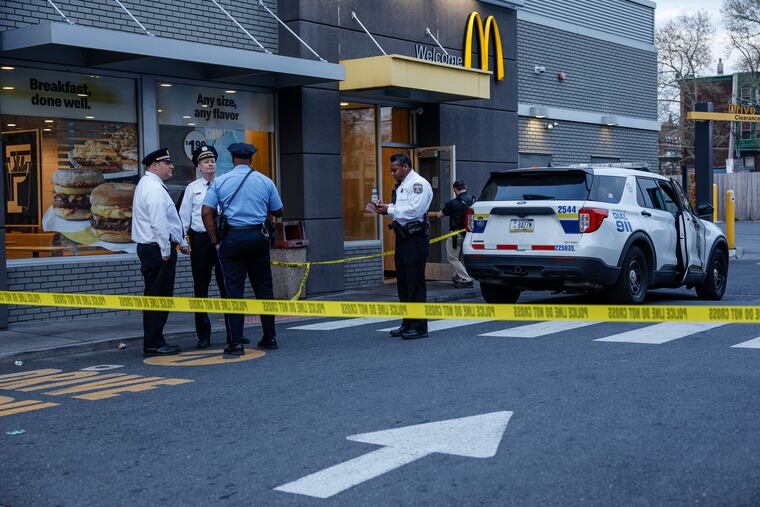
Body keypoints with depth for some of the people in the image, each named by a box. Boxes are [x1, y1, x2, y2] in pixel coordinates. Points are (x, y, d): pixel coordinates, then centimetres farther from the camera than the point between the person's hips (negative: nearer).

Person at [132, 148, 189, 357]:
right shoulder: (154, 188, -14)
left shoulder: (148, 185, 20)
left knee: (156, 297, 13)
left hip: (150, 248, 11)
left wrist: (180, 242, 23)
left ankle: (155, 342, 19)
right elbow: (159, 222, -21)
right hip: (158, 249, -11)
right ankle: (153, 345, -4)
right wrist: (165, 250, -19)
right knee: (158, 297, -7)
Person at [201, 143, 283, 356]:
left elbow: (206, 212, -5)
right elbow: (278, 212, 10)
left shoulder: (220, 182, 0)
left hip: (231, 238, -1)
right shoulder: (265, 181, 3)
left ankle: (236, 343, -1)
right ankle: (269, 338, 18)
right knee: (263, 288, 11)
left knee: (234, 290, 1)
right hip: (257, 237, 1)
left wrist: (215, 241, 2)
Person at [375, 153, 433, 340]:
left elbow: (414, 210, -21)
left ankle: (419, 326, -5)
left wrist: (390, 210, -16)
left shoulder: (418, 184, -10)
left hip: (415, 238, -10)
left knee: (415, 282, -8)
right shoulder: (401, 186, 20)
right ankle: (408, 323, 22)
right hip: (403, 236, 10)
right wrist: (386, 209, 4)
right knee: (403, 282, 13)